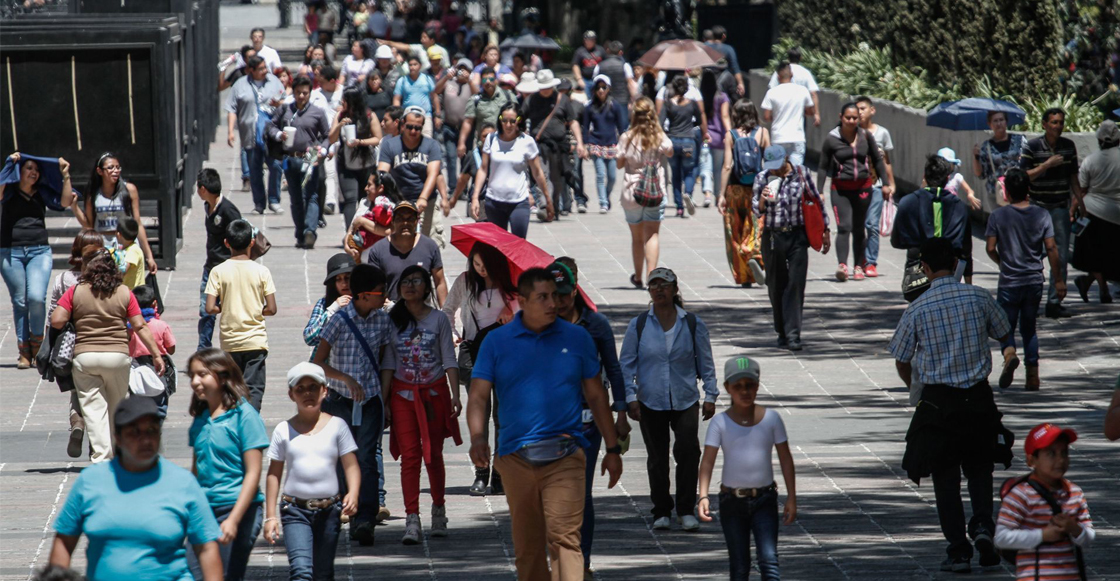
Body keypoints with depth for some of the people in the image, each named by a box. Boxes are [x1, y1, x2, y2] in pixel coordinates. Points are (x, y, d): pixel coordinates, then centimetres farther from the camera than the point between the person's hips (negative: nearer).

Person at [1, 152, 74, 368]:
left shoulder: (42, 194, 14)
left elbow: (65, 202, 5)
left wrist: (65, 175, 1)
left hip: (39, 251, 1)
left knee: (36, 297, -16)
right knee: (19, 302, 1)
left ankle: (37, 342, 5)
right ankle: (24, 352, 6)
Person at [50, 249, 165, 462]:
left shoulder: (75, 292, 0)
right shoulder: (124, 294, 2)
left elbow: (56, 321, -6)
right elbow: (140, 327, -1)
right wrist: (156, 354, 3)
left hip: (84, 356, -1)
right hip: (117, 355, 1)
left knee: (94, 408, -1)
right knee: (116, 408, 16)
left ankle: (100, 455, -12)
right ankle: (115, 453, 24)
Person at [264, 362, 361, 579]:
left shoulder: (336, 425, 3)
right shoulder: (284, 430, 4)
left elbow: (351, 465, 0)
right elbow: (274, 474, 7)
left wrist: (353, 494, -19)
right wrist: (270, 515, 3)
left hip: (329, 510, 1)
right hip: (295, 510, -1)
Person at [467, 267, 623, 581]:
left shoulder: (577, 338, 8)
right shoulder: (496, 341, 6)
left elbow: (596, 396, 14)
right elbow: (478, 395, 1)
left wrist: (613, 449, 13)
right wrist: (477, 438, -17)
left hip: (565, 459, -1)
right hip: (515, 458, 1)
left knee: (564, 538, -15)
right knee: (527, 546, 8)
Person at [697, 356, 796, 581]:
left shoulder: (771, 419, -2)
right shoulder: (721, 423, -5)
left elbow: (785, 459, 2)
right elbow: (707, 461, -9)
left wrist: (791, 498, -1)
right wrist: (703, 496, -22)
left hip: (764, 500, 0)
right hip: (732, 501, 0)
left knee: (769, 559, -13)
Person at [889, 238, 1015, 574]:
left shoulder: (917, 310, -9)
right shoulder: (979, 298, -5)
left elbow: (901, 361, 1)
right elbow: (1003, 334, 12)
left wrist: (912, 384, 24)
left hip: (938, 400, -2)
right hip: (978, 397, 2)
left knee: (945, 478, 8)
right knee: (980, 467, 18)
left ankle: (959, 552, 4)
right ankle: (982, 525, -6)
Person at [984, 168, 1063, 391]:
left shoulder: (998, 216, -9)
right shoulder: (1041, 215, -4)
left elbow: (991, 249, -10)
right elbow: (1051, 249, -6)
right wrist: (1058, 279, 2)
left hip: (1009, 282, -2)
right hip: (1034, 281, 2)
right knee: (1029, 328, 16)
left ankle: (1009, 355, -23)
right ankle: (1033, 374, 9)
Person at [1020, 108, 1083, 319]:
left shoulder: (1068, 146, 6)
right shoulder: (1032, 147, -7)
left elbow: (1073, 177, 15)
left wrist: (1079, 201, 13)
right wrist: (1047, 165, -19)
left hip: (1060, 207, 3)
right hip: (1037, 206, -3)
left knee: (1061, 257, -2)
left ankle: (1054, 302, 2)